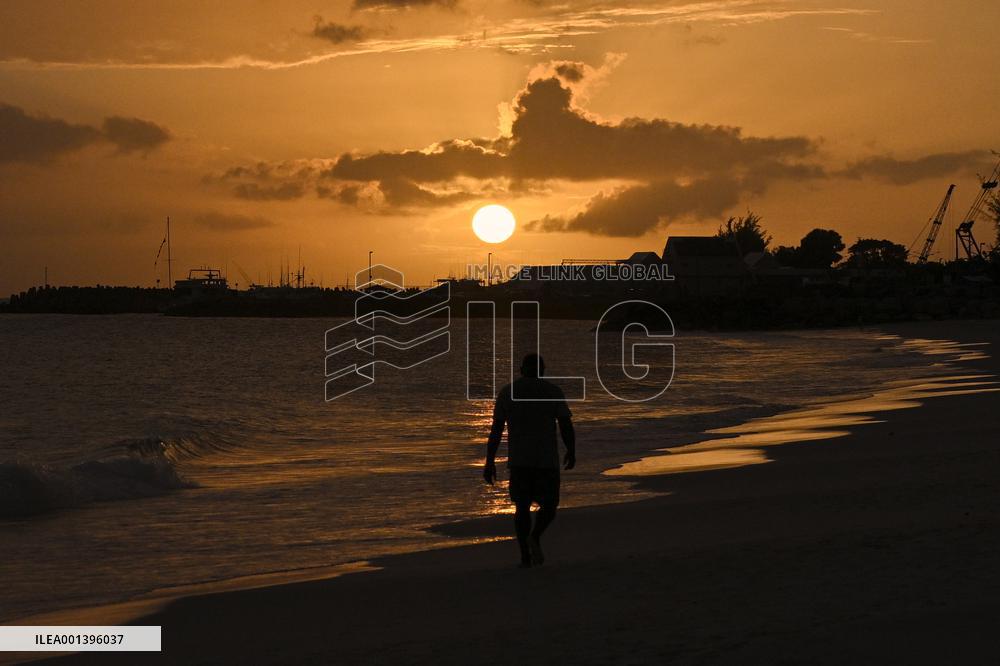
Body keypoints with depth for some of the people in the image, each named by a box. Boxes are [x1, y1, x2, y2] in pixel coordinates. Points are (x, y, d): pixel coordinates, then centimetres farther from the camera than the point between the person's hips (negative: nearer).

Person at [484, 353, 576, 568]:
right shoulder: (553, 391, -2)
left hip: (518, 460, 2)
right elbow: (567, 426, -5)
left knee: (522, 506, 15)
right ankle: (535, 537, -13)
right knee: (548, 505, 13)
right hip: (547, 460, -2)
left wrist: (489, 462, 0)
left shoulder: (507, 392, 2)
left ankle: (525, 556, 6)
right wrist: (571, 453, 9)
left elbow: (496, 429, -2)